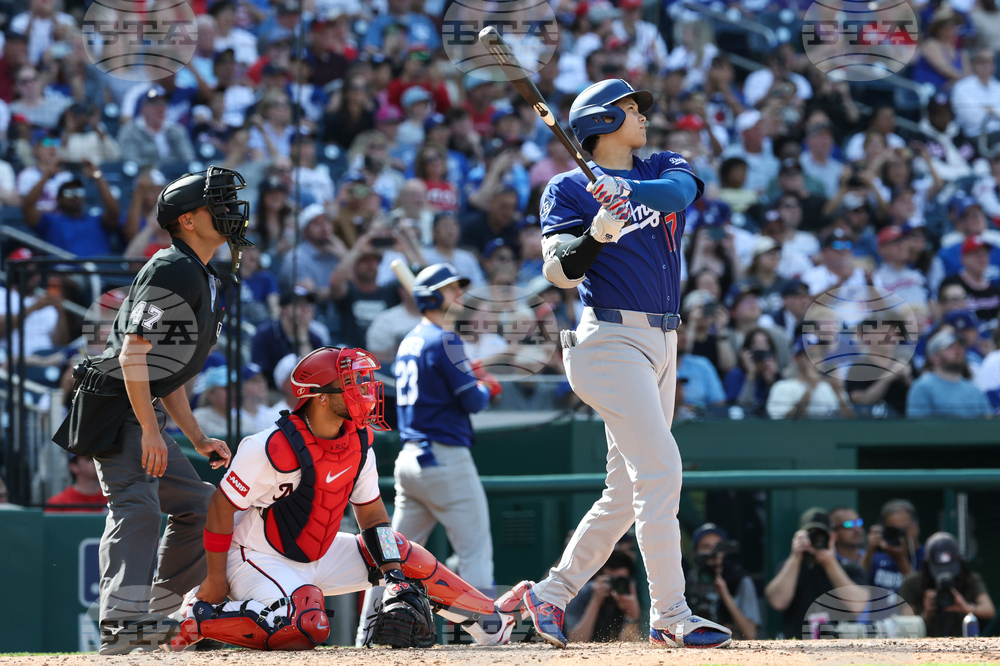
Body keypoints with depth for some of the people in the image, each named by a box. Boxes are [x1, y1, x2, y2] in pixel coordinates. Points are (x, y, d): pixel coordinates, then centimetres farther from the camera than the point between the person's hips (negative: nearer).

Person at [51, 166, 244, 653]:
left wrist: (199, 440, 19)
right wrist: (150, 429, -27)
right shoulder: (172, 270, -14)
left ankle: (163, 611, 20)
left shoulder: (204, 280, 19)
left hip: (144, 411, 11)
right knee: (136, 505, -23)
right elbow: (133, 352, -22)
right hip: (114, 408, -11)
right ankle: (122, 624, -34)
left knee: (195, 504, 13)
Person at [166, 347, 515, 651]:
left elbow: (371, 512, 5)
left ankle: (490, 623, 10)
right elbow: (222, 506, -18)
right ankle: (197, 618, -18)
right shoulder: (275, 448, -27)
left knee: (401, 554, 0)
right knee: (306, 628, -33)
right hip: (259, 560, -8)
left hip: (318, 555, 8)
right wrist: (215, 580, -14)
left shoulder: (358, 442, -4)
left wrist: (395, 579, -7)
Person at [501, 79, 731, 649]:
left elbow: (681, 190, -10)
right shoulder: (569, 189, 1)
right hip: (612, 340, -7)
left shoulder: (662, 170, 15)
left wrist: (626, 191, -29)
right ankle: (670, 617, -17)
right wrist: (596, 234, -30)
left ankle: (550, 594, 20)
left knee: (627, 491, 8)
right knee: (661, 469, -17)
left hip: (662, 345, 7)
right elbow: (559, 272, -11)